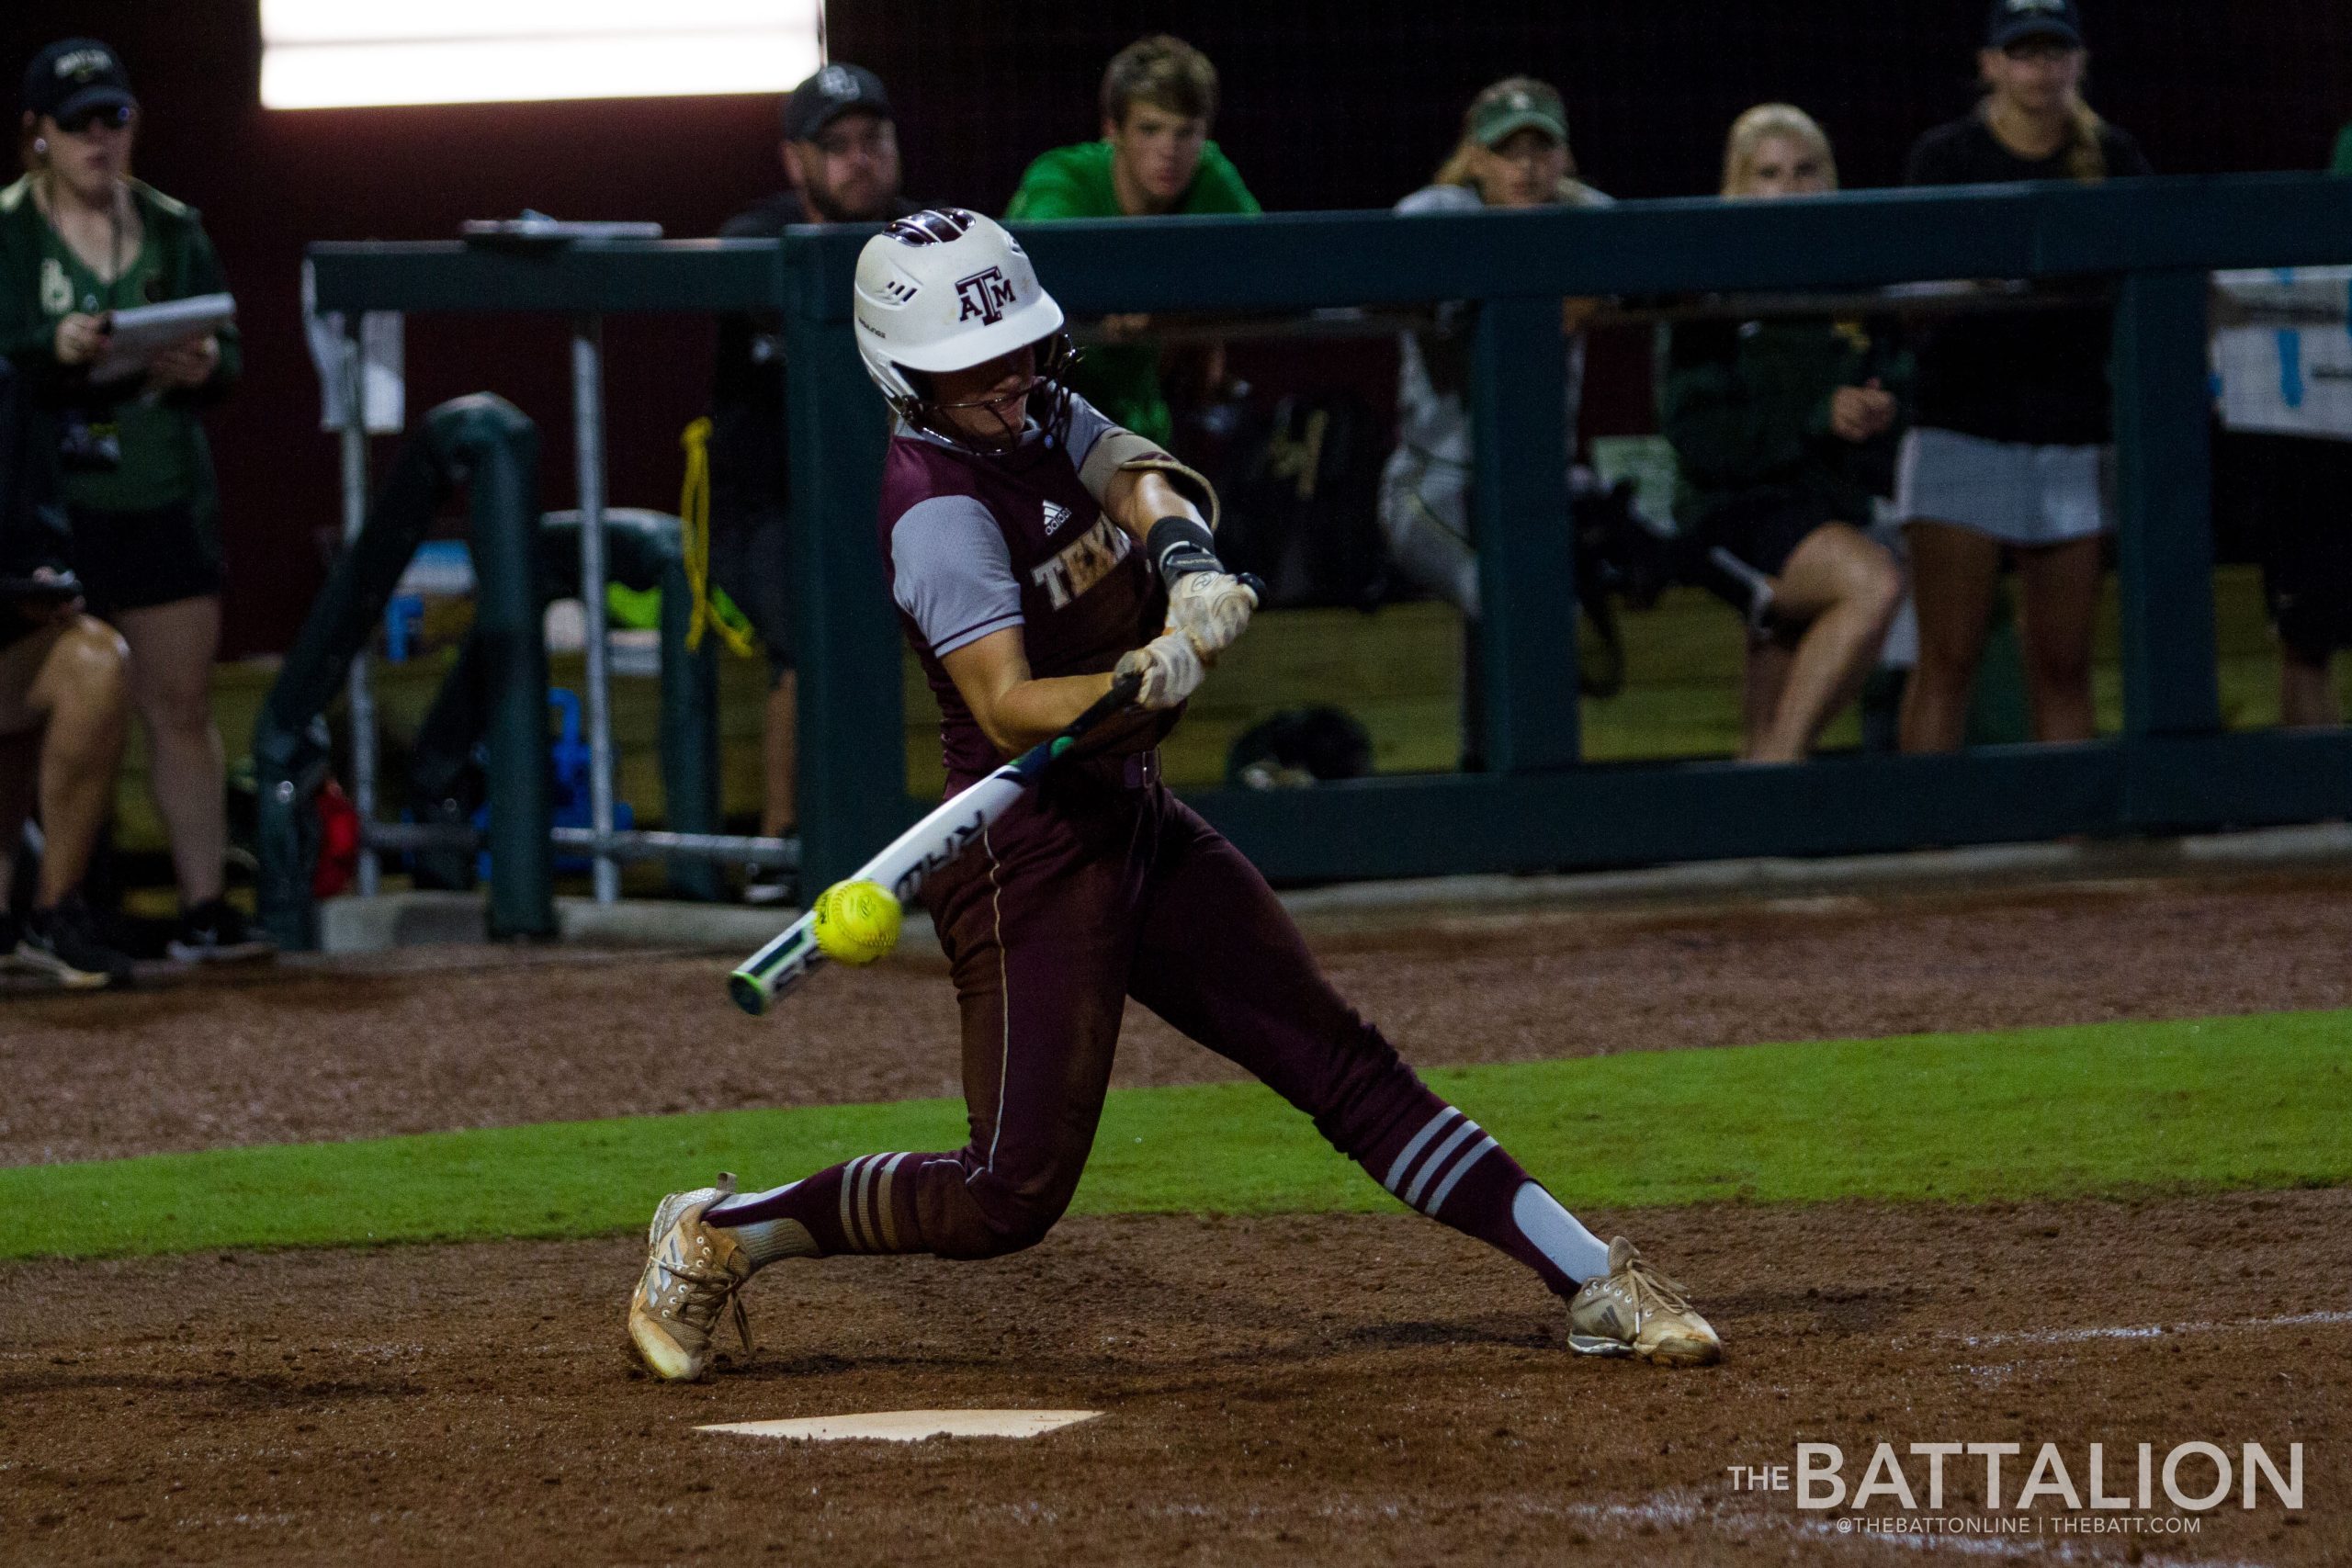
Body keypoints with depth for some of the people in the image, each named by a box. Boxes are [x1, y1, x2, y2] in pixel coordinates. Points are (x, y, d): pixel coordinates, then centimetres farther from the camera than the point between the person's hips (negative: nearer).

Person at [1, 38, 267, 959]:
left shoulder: (172, 230, 11)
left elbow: (229, 361, 12)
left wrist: (203, 368, -11)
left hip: (164, 498, 3)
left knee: (181, 707, 1)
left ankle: (204, 908, 3)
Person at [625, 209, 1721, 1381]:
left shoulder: (1037, 418, 7)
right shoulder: (941, 507, -19)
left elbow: (1139, 475, -9)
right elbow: (1008, 709, -28)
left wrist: (1183, 553, -30)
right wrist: (1138, 684, -45)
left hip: (1134, 824, 8)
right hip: (1030, 855, -8)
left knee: (1344, 1064, 4)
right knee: (1013, 1196, -9)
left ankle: (1596, 1283, 4)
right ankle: (715, 1237, 8)